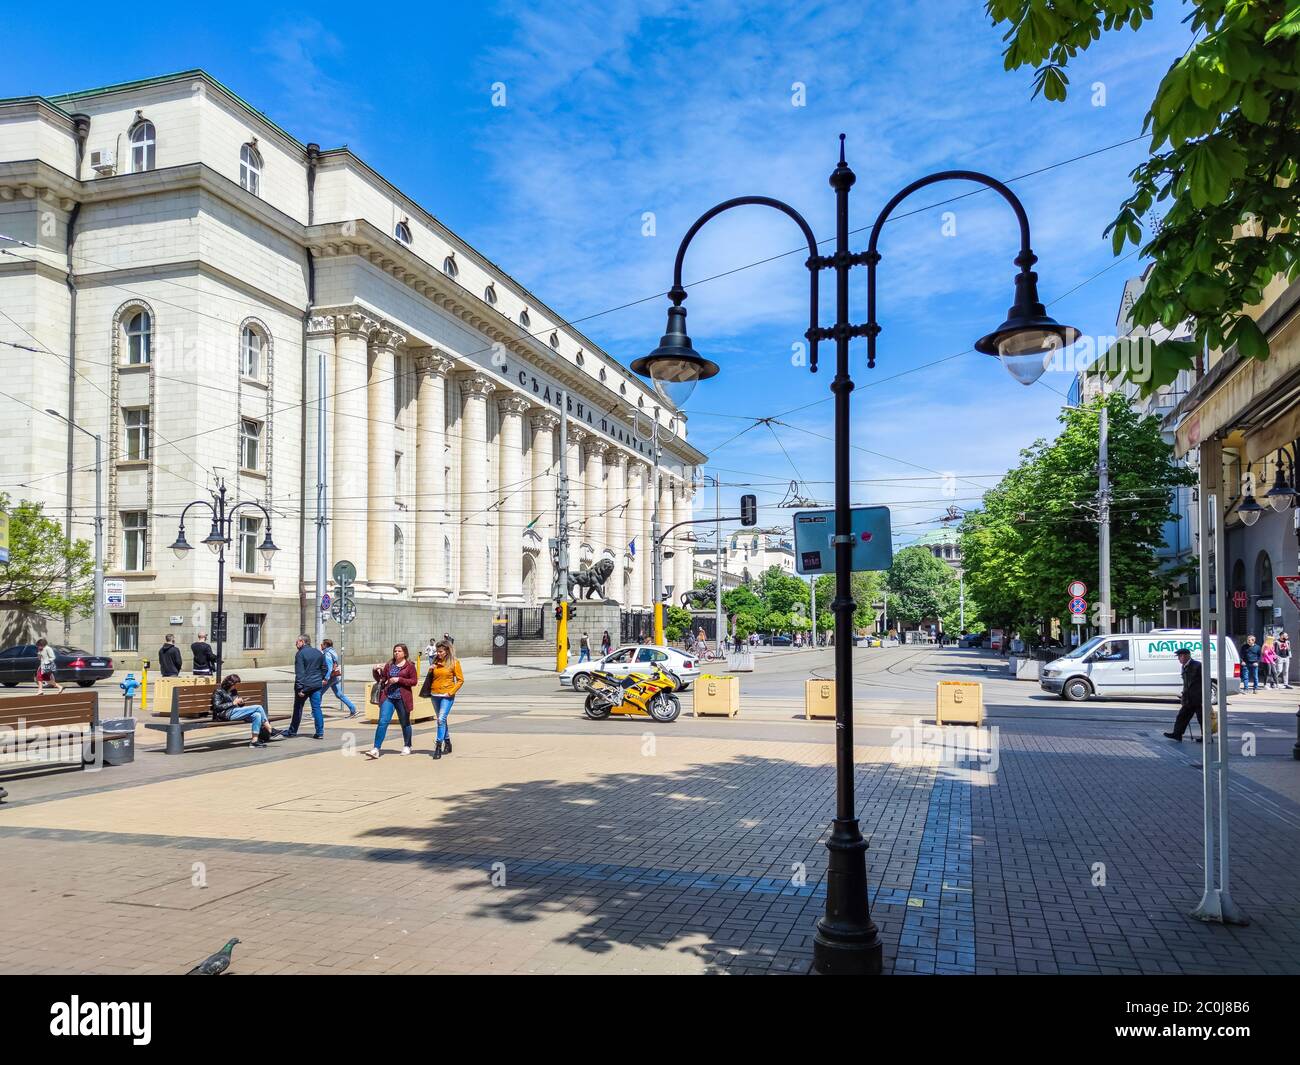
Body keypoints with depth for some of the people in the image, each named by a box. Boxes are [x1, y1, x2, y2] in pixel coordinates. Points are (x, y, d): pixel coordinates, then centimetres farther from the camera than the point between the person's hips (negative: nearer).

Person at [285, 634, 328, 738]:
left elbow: (299, 672, -15)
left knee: (298, 708, 9)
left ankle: (292, 732, 19)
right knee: (316, 708, 4)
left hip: (304, 685, -5)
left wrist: (299, 688, -16)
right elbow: (324, 668, 14)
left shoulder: (300, 654, -10)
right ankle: (320, 733, -1)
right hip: (317, 685, 5)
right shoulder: (319, 653, 10)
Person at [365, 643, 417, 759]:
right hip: (388, 697, 3)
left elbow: (414, 681, -6)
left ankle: (407, 746, 29)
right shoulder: (389, 665, 11)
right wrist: (375, 671, -5)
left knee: (405, 723, 11)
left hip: (402, 698, -3)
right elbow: (381, 679, 13)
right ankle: (376, 749, -13)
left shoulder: (410, 665, -1)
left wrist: (399, 679, -14)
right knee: (383, 721, -9)